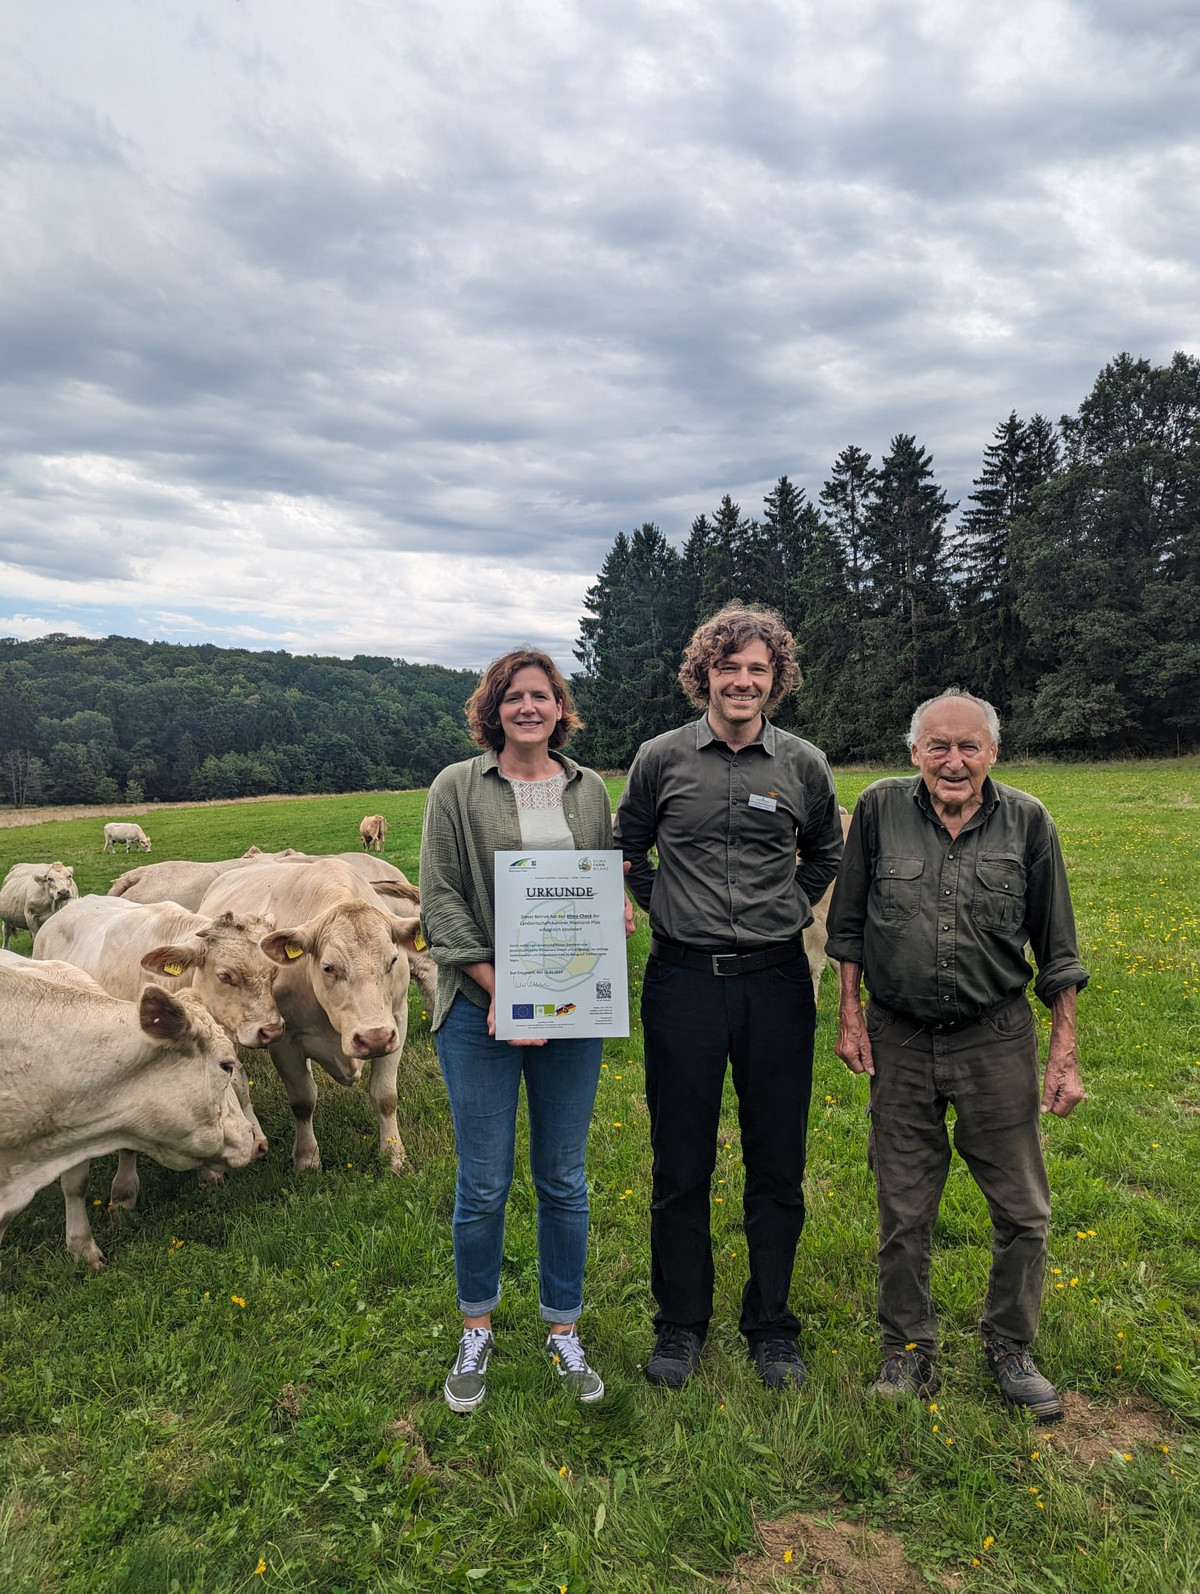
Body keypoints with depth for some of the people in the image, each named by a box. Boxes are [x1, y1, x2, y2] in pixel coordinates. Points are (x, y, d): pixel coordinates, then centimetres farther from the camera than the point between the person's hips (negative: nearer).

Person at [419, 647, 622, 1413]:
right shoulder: (458, 788, -1)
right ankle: (477, 1328, 31)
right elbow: (441, 902, -6)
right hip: (481, 1009, -2)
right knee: (485, 1183, 8)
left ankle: (564, 1329, 31)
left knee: (564, 1180, 12)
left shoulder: (590, 790, 9)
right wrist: (499, 990, -14)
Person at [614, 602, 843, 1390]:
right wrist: (661, 907, 3)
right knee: (681, 1166, 9)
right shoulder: (660, 760, 0)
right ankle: (681, 1324, 29)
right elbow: (628, 846, 14)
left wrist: (792, 907, 6)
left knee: (778, 1166, 11)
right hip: (684, 979, -1)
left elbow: (826, 852, 19)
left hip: (777, 980, 1)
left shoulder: (805, 765, 2)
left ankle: (771, 1324, 31)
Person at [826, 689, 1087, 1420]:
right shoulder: (880, 809, -5)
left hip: (998, 1040, 0)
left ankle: (1011, 1347, 35)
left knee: (1024, 1211, 11)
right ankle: (909, 1347, 33)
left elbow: (1056, 947, 1)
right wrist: (850, 1014, 1)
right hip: (901, 1042, 0)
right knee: (904, 1212, 12)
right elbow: (849, 923, 4)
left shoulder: (1027, 821, -5)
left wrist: (1065, 1052, -1)